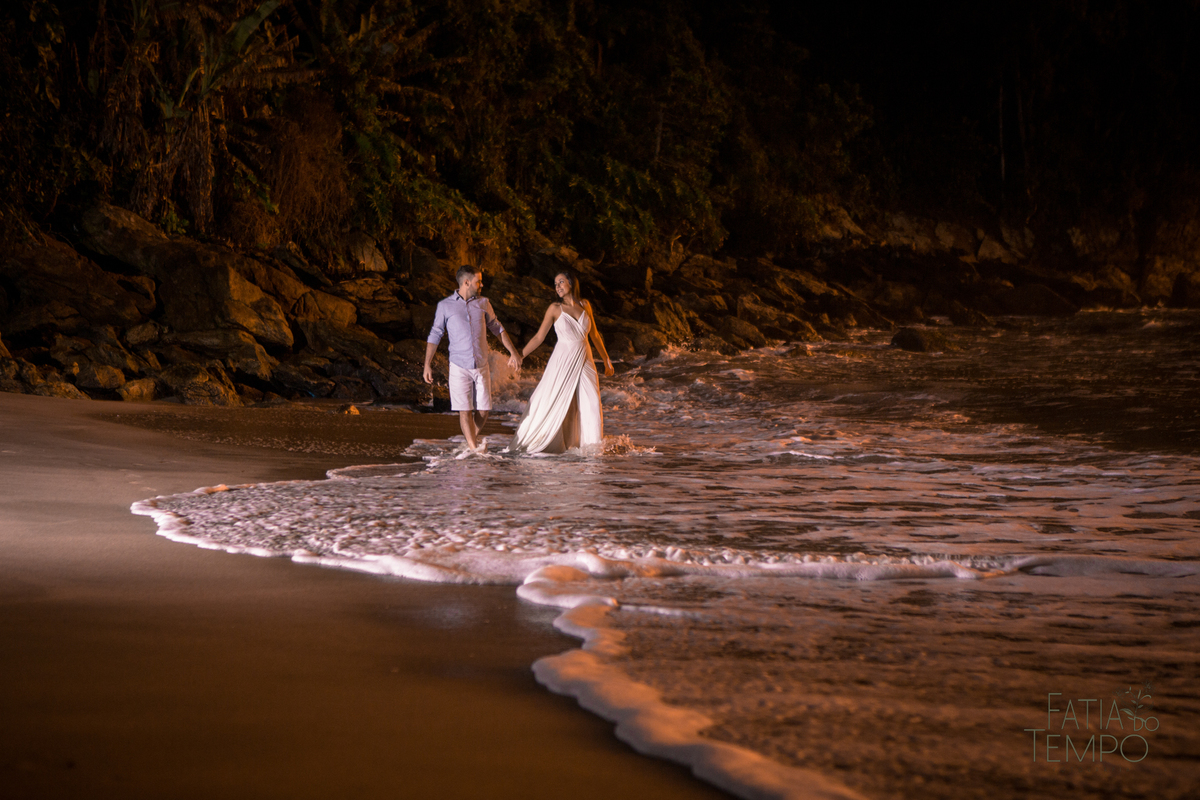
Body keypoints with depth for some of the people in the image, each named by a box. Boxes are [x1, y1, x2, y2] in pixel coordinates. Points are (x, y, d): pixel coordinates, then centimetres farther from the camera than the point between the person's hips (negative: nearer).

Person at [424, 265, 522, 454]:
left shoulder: (483, 303, 9)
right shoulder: (445, 306, 0)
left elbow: (497, 328, 18)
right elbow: (435, 335, 4)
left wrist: (513, 352, 14)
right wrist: (427, 364, 1)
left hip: (481, 366, 3)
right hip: (459, 367, -3)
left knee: (483, 410, 2)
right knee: (465, 410, -6)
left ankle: (473, 437, 27)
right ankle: (474, 448, -3)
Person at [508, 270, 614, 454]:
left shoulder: (585, 305, 8)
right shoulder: (555, 309, -1)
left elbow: (594, 335, 17)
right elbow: (539, 337, -1)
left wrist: (606, 360, 20)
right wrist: (519, 356, -9)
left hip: (584, 362, 3)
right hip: (563, 362, -3)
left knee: (591, 404, 2)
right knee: (552, 403, -4)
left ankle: (592, 444, 15)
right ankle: (529, 444, 5)